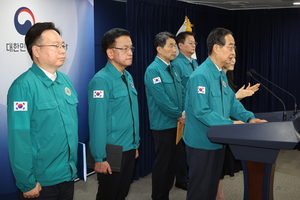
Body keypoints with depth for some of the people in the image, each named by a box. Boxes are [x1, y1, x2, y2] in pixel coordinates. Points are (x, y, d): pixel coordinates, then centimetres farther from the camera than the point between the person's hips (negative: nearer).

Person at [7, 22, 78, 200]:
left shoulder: (66, 80, 4)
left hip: (68, 175, 6)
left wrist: (74, 166, 12)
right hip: (41, 181, -6)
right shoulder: (24, 86, -18)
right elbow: (19, 139, -18)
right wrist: (27, 183, -14)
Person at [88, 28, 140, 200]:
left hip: (129, 149, 7)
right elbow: (97, 122, -20)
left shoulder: (128, 77, 6)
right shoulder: (101, 81, -19)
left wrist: (136, 143, 13)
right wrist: (100, 157, -19)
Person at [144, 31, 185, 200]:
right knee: (162, 164, 4)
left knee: (172, 162, 15)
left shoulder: (173, 69, 10)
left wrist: (184, 112, -1)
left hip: (177, 123, 8)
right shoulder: (153, 70, -15)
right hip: (163, 124, -8)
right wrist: (179, 115, -12)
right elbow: (161, 100, -20)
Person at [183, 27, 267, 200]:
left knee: (213, 185, 22)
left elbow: (232, 102, 11)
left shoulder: (222, 75, 9)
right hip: (202, 143, -9)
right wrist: (231, 123, -27)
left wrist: (249, 118, -5)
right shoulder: (201, 76, -23)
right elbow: (201, 112, -28)